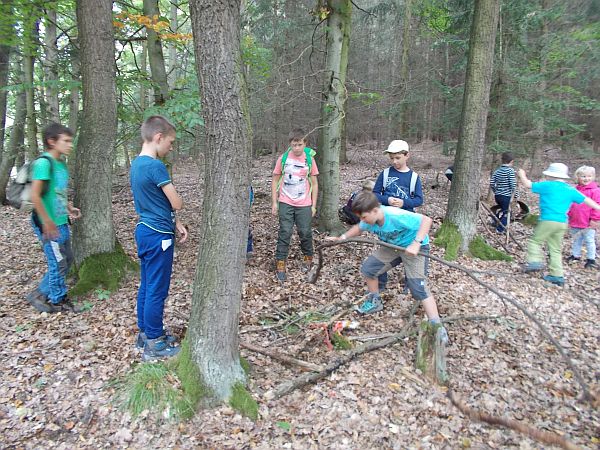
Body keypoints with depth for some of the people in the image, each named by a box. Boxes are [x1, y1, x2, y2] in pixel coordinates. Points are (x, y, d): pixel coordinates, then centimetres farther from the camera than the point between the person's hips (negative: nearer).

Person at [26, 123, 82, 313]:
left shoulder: (61, 163, 10)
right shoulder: (44, 163, -17)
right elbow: (35, 196, -22)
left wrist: (69, 208, 11)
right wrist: (48, 222, -20)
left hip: (61, 223, 9)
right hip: (49, 224, -9)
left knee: (67, 259, 16)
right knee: (58, 263, 3)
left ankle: (40, 294, 29)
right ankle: (59, 301, 20)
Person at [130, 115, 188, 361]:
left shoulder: (136, 163, 11)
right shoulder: (155, 166, -20)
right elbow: (177, 203, -16)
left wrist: (175, 223, 9)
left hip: (144, 230, 10)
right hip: (158, 235, -10)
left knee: (146, 286, 18)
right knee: (157, 290, 1)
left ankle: (145, 333, 31)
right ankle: (154, 344, 14)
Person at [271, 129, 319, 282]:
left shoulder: (309, 159, -2)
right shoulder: (283, 158, -2)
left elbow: (314, 184, 4)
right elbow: (275, 180, 4)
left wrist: (313, 205, 1)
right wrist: (274, 203, 0)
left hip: (304, 204, 0)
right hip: (285, 203, 0)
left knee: (305, 233, 7)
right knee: (285, 233, -1)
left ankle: (308, 258, 31)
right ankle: (280, 265, 8)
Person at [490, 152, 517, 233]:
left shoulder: (497, 170, 5)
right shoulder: (510, 170, -12)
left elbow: (491, 184, 2)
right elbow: (513, 185, -18)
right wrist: (512, 196, -9)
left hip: (497, 196, 6)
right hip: (506, 196, -5)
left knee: (503, 210, 28)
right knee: (505, 213, 11)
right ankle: (500, 229, 15)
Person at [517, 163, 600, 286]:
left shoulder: (547, 185, -5)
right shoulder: (571, 190, 11)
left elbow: (528, 185, 1)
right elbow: (586, 200, 16)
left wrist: (522, 176, 19)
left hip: (547, 220, -6)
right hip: (562, 223, 6)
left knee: (535, 241, 6)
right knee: (556, 249, 11)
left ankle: (535, 261, -14)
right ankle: (557, 275, 12)